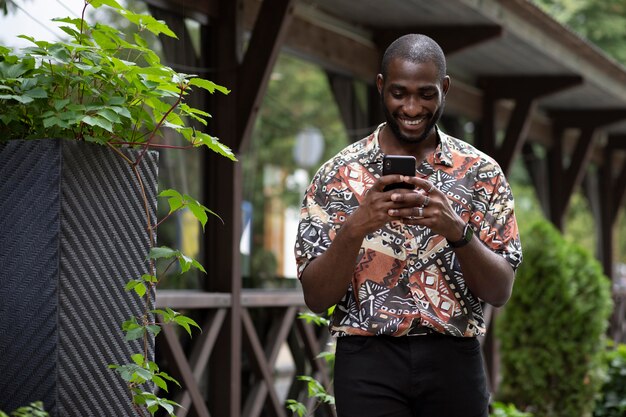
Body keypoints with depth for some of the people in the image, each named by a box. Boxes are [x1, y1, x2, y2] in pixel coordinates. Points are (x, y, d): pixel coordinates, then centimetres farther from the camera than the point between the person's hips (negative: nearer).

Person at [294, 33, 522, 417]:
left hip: (454, 362, 1)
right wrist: (356, 226, -20)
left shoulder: (481, 172, 2)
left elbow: (500, 291, -3)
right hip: (369, 364, -1)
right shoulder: (338, 176, 0)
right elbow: (316, 297, -5)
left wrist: (457, 230, -20)